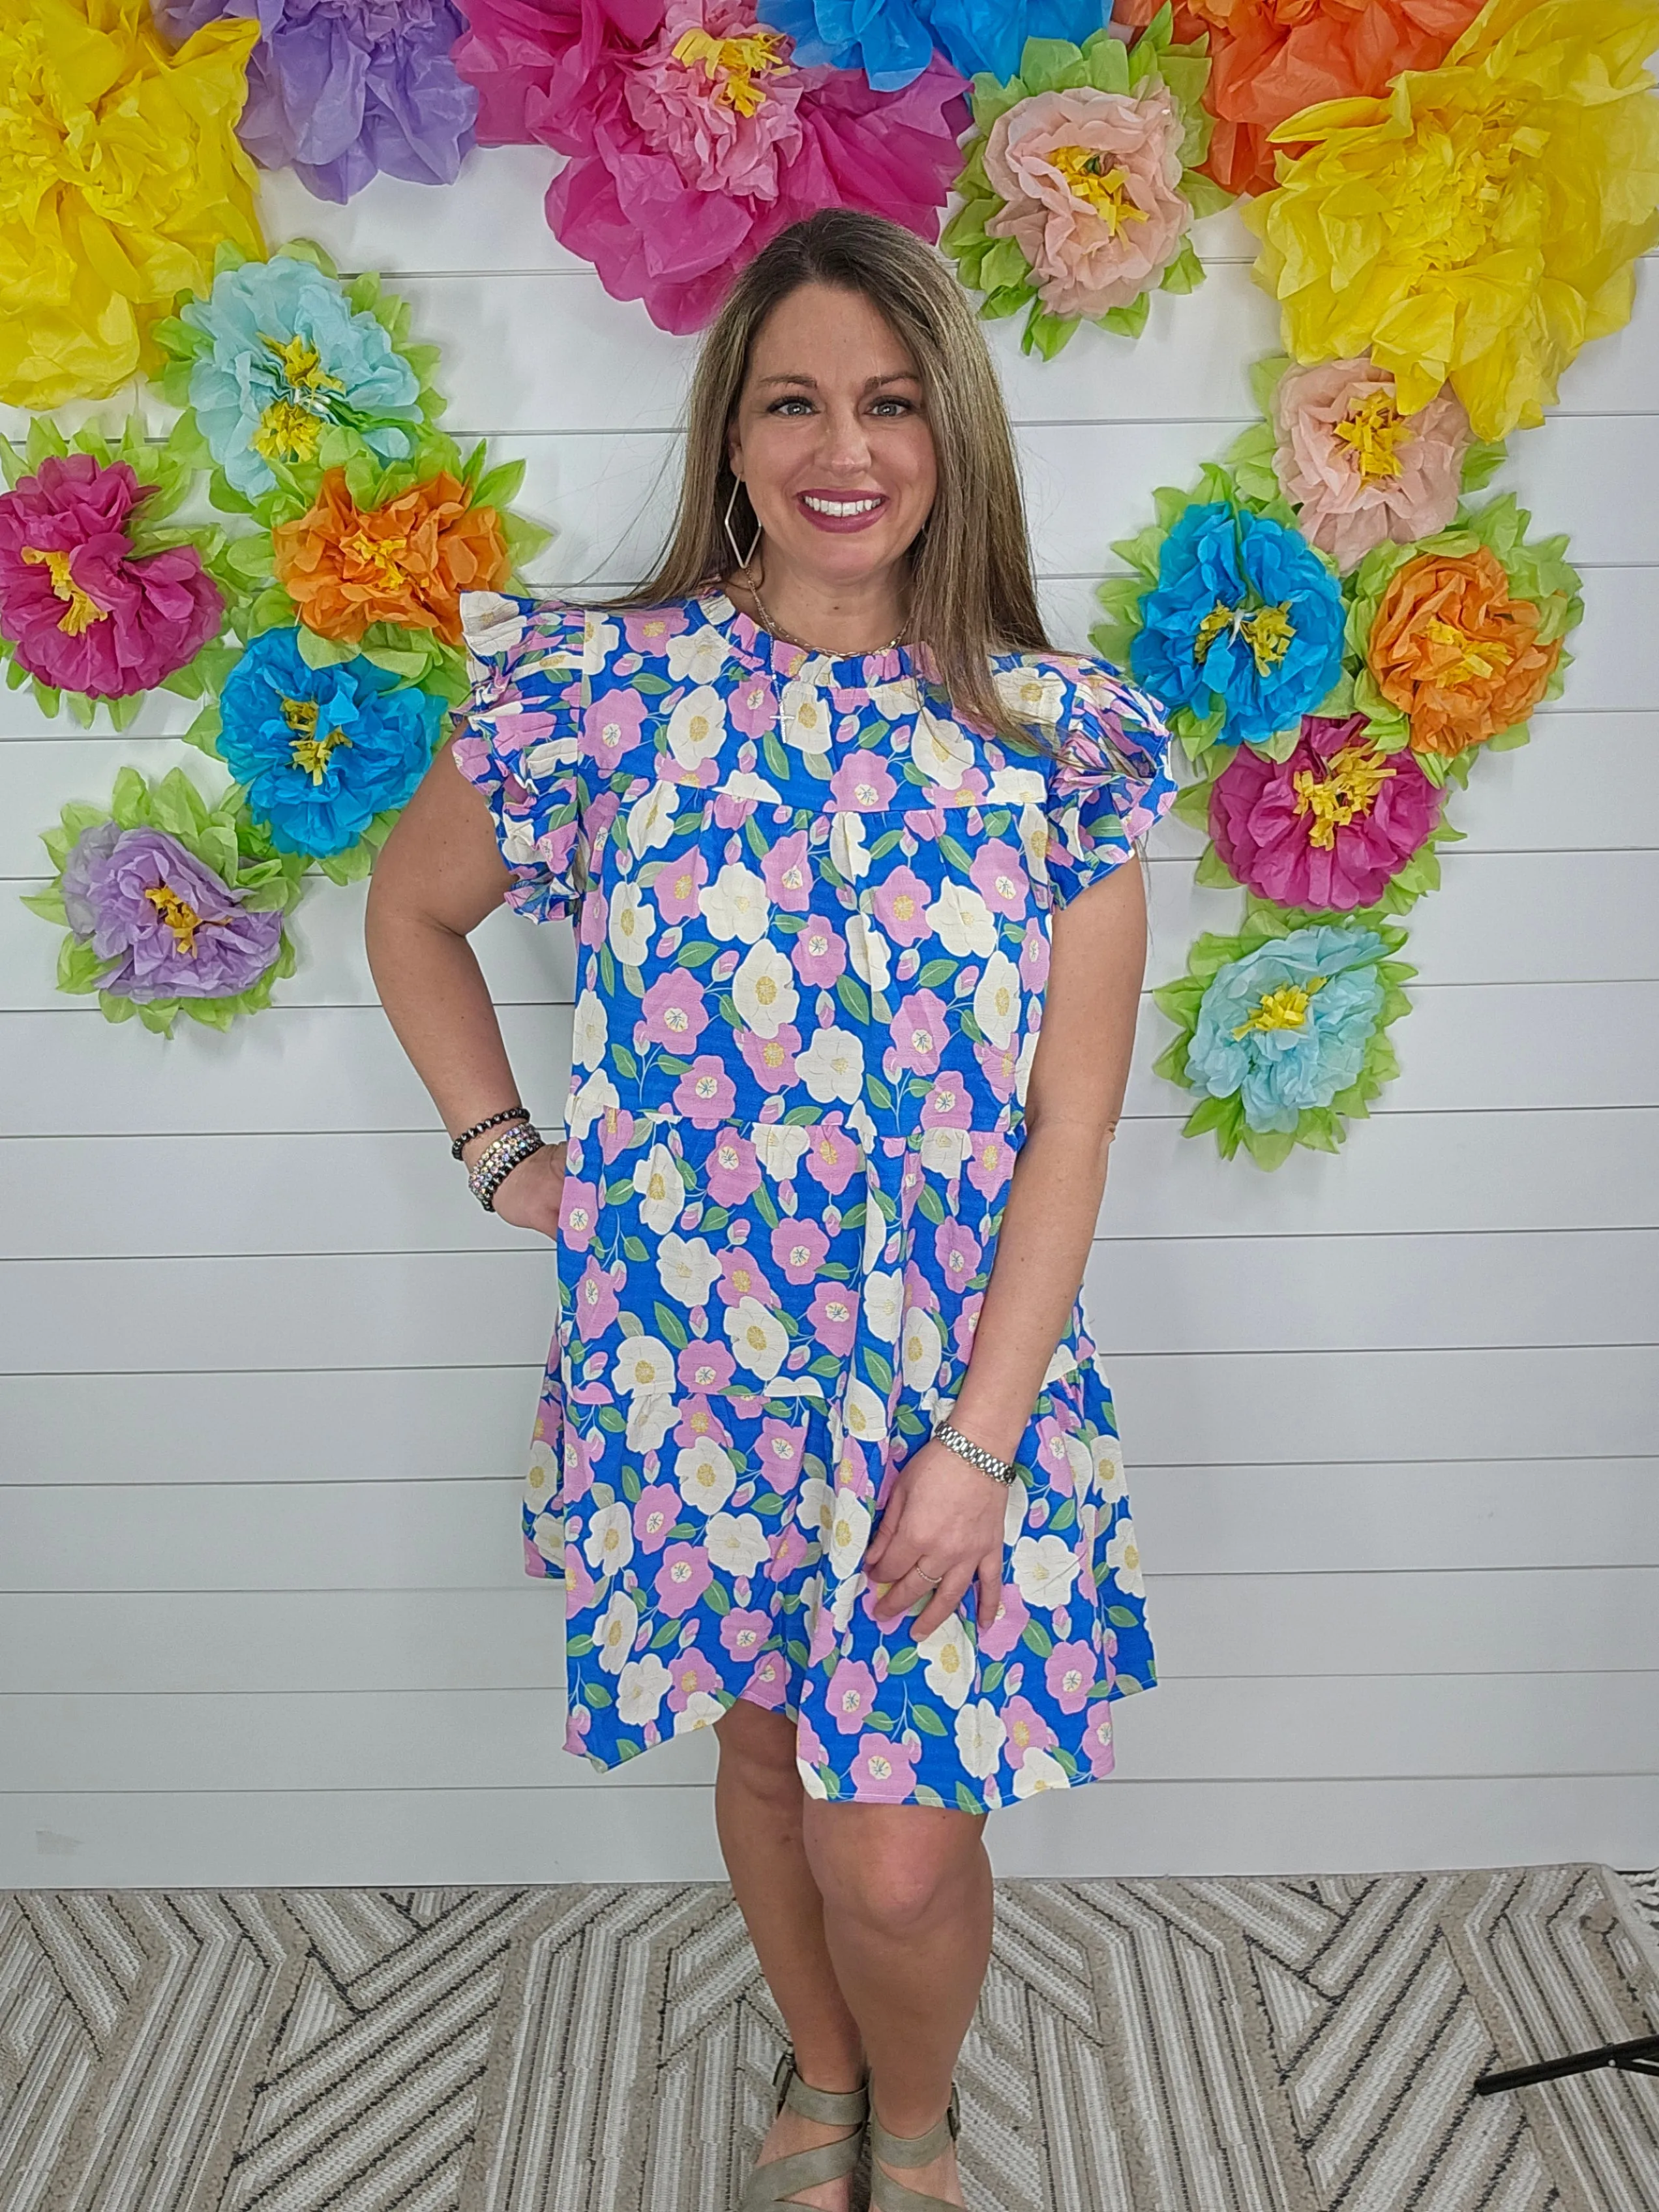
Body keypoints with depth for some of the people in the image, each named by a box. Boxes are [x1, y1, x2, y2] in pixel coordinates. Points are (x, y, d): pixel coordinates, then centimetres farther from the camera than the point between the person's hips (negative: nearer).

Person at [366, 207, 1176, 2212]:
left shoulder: (1061, 737, -7)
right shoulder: (601, 689, -6)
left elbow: (1070, 1123, -8)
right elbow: (410, 914, 11)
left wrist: (975, 1446, -12)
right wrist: (500, 1150, 0)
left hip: (962, 1379, -1)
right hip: (688, 1358, 1)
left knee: (898, 1854, 4)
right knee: (765, 1754, 20)